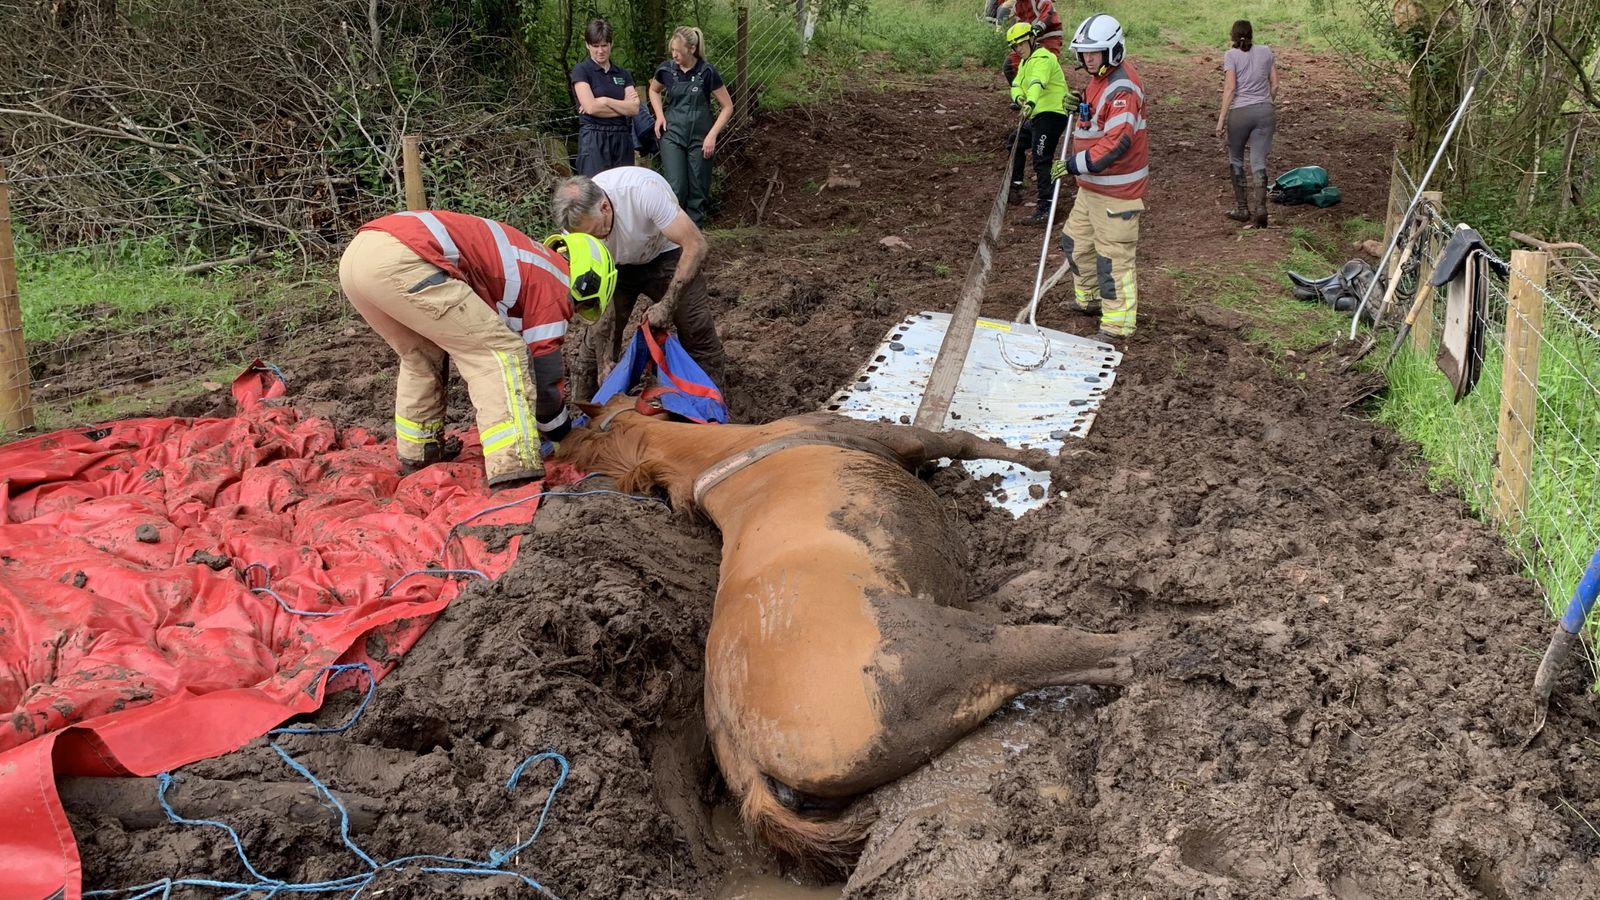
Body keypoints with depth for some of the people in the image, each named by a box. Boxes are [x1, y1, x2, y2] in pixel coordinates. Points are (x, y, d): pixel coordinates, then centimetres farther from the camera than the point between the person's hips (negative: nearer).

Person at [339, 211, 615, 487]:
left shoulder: (527, 263, 34)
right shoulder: (553, 283, 10)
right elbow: (543, 375, 11)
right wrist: (564, 436, 29)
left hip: (357, 253, 9)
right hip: (399, 260, -9)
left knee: (421, 356, 31)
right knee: (501, 350, 0)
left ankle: (416, 455, 36)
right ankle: (514, 473, -8)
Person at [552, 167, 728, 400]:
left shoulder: (644, 190, -40)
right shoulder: (577, 224, -27)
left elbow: (695, 245, -34)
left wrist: (667, 304, -34)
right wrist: (605, 361, -23)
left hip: (664, 255, -2)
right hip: (616, 265, 2)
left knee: (700, 336, -9)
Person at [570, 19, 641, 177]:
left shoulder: (623, 74, 14)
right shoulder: (581, 71, 0)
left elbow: (634, 108, 0)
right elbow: (591, 107, -12)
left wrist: (605, 101, -9)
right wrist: (623, 106, -5)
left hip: (623, 140, 5)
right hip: (594, 139, -5)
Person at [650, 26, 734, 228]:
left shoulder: (707, 72, -10)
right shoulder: (666, 70, -3)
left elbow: (727, 107, -3)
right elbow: (654, 90, 20)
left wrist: (712, 135, -10)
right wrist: (660, 115, 4)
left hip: (700, 139, -1)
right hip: (672, 135, 1)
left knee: (698, 192, 2)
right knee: (676, 187, -12)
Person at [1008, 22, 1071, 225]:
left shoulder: (1042, 58, -14)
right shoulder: (1026, 62, 19)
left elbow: (1038, 82, -34)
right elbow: (1017, 84, 7)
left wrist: (1031, 102, -52)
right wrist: (1018, 97, -17)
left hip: (1052, 113, -11)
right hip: (1038, 114, 11)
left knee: (1041, 159, -19)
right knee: (1017, 143, 28)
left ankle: (1046, 207, -25)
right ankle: (1015, 184, 45)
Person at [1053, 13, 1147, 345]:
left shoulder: (1122, 87, -21)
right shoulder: (1099, 78, 11)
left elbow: (1117, 142, -29)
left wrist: (1076, 164, -26)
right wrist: (1080, 106, 13)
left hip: (1115, 189, -11)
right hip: (1091, 184, 11)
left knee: (1115, 255, -5)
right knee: (1075, 240, 22)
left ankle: (1117, 326, 2)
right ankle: (1088, 298, 42)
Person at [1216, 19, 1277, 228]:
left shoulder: (1231, 55, -4)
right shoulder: (1265, 51, 7)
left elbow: (1230, 88, -10)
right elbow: (1274, 84, 9)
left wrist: (1222, 117, -8)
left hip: (1240, 112, -3)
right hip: (1265, 111, 3)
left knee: (1236, 160, 15)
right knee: (1258, 163, 2)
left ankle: (1242, 209, 17)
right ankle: (1260, 209, -12)